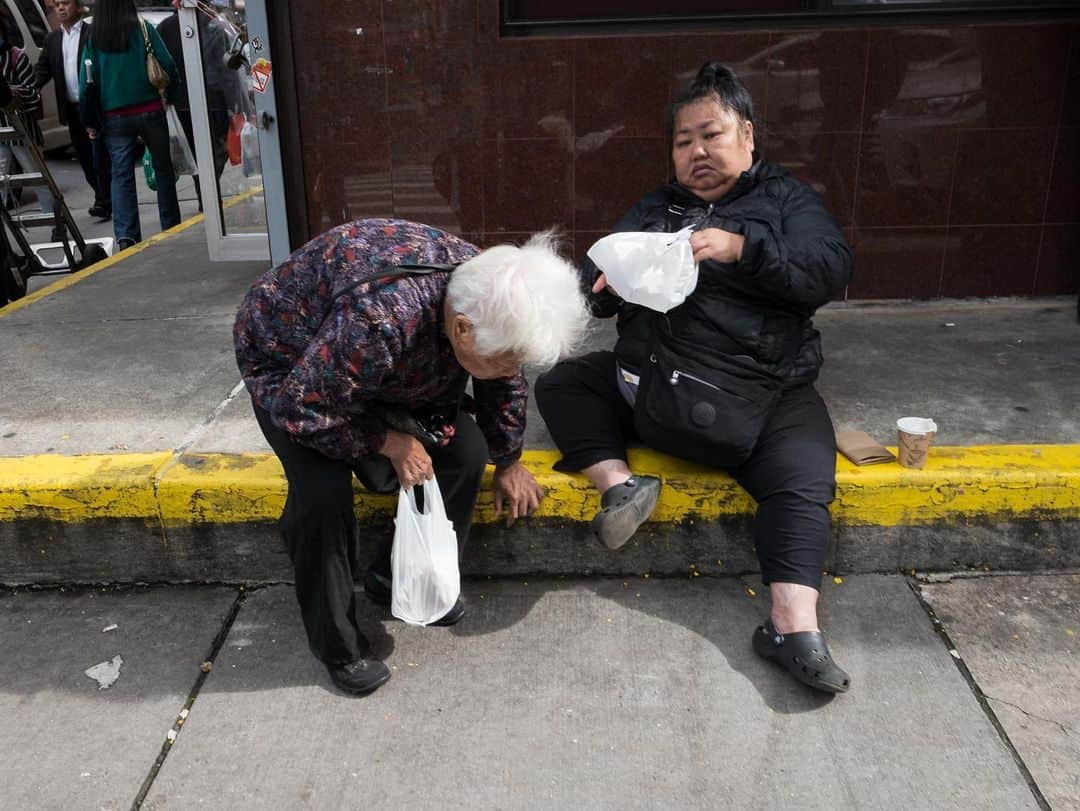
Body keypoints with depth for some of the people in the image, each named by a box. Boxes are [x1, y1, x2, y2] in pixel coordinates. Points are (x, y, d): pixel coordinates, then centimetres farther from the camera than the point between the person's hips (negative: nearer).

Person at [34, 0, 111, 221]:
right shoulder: (51, 39, 14)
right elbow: (42, 69, 10)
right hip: (72, 109, 6)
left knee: (100, 156, -5)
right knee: (85, 157, 10)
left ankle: (104, 202, -2)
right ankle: (105, 199, 20)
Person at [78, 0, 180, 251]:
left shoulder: (93, 38, 2)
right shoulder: (143, 28, -3)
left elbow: (86, 83, 1)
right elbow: (168, 66, -5)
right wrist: (172, 95, 11)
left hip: (114, 117, 1)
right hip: (150, 111, -1)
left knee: (121, 175, 3)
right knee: (163, 168, 12)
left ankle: (125, 235, -10)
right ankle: (171, 227, 18)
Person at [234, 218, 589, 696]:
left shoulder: (488, 297, -22)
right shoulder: (378, 318, -46)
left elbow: (504, 387, -1)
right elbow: (301, 410, -33)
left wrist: (507, 463, 10)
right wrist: (387, 441, -23)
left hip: (396, 366, 6)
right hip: (289, 364, -6)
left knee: (464, 450, -9)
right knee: (324, 492, -25)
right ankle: (336, 646, -2)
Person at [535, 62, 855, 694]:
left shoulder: (787, 199, 12)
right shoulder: (656, 209, 20)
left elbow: (831, 270, -8)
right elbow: (596, 295, 11)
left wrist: (740, 248, -22)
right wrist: (609, 283, -15)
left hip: (767, 394, -3)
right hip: (651, 386, 4)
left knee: (803, 480, -27)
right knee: (561, 383, -7)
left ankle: (794, 623, -29)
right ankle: (619, 483, -21)